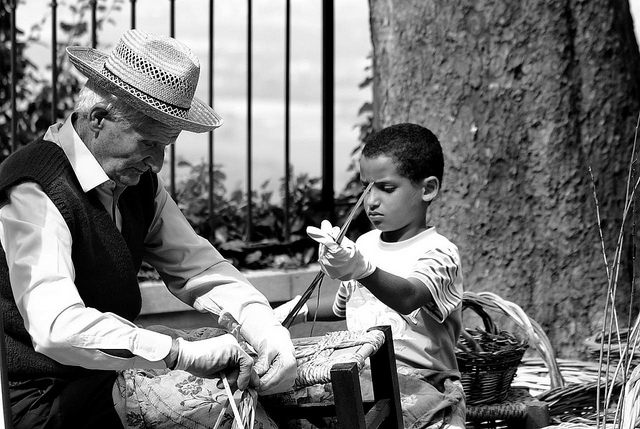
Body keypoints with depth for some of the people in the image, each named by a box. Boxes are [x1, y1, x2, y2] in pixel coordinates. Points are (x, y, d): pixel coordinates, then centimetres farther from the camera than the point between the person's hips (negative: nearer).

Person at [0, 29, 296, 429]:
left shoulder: (139, 182, 2)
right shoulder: (34, 191, -20)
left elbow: (204, 271, 3)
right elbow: (57, 327, -30)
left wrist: (270, 334, -14)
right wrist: (183, 353, -34)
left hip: (104, 378, 7)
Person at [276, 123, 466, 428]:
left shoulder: (438, 253, -9)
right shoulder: (365, 244, 14)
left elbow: (407, 297, -31)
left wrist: (362, 269, -48)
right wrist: (301, 310, 15)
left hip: (419, 383, -6)